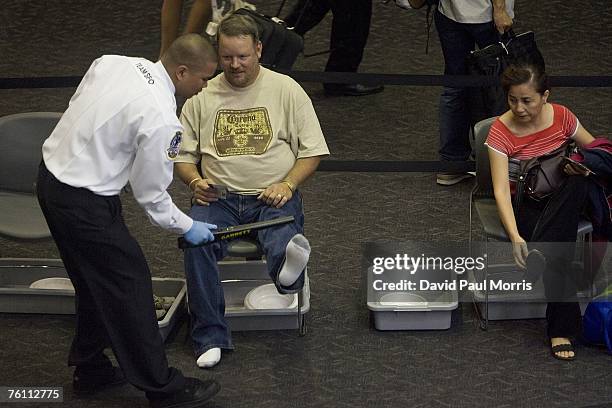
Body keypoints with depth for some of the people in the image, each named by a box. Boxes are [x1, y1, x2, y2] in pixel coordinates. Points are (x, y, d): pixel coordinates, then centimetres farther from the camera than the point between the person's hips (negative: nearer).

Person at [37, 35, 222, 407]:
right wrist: (186, 227, 4)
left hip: (52, 170, 9)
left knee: (95, 279, 23)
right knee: (129, 283, 3)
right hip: (83, 203, -9)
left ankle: (90, 369, 37)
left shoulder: (112, 62, -1)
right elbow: (151, 195, -12)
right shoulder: (161, 119, -23)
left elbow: (77, 107, 13)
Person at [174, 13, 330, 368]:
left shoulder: (285, 89, 6)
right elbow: (183, 154, 16)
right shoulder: (203, 96, 12)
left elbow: (313, 150, 5)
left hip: (273, 196, -1)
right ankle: (211, 337, -30)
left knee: (282, 240, -37)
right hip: (219, 197, 1)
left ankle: (289, 267, -73)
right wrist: (195, 181, -7)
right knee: (196, 241, -31)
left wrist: (287, 185, -12)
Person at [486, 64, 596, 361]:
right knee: (558, 254, -33)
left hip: (563, 197, 3)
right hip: (525, 204, -3)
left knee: (576, 183, -35)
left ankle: (538, 254, -33)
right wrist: (515, 236, -41)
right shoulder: (501, 132, -16)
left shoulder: (561, 116, -6)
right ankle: (563, 328, -26)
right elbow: (501, 189, -25)